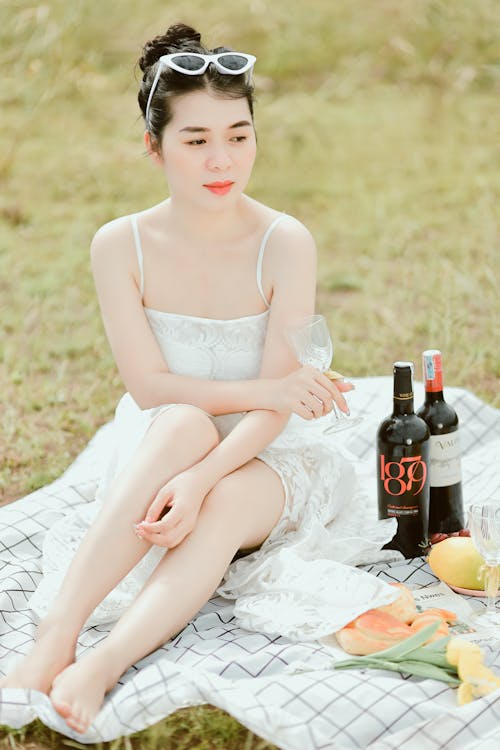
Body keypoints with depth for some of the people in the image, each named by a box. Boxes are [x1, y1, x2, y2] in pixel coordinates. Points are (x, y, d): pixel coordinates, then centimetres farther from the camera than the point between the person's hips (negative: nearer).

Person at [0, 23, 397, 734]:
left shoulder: (284, 243, -14)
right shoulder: (121, 245, -9)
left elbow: (276, 406, -19)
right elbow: (149, 386, -12)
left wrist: (201, 479, -36)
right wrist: (256, 389, -26)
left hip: (265, 459, 0)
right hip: (154, 449, 1)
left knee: (224, 507, -35)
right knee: (183, 424, -35)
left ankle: (99, 669, -45)